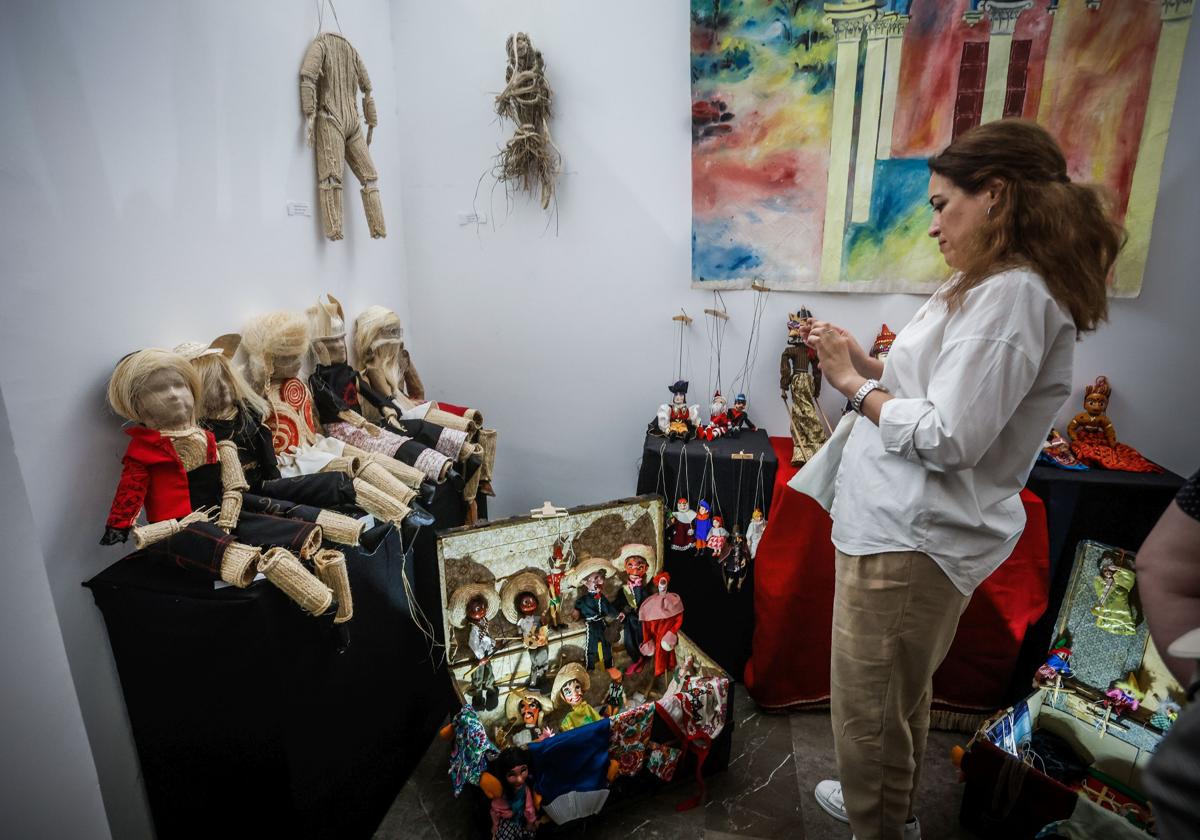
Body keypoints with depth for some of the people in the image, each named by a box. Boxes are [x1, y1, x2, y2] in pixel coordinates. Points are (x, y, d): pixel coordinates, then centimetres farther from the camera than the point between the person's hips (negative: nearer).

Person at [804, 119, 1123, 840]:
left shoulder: (1011, 295, -18)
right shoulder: (1000, 286, 15)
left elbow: (949, 438, -24)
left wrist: (853, 384, -13)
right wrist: (863, 362, 8)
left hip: (909, 539, -10)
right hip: (912, 528, 11)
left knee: (869, 708, 5)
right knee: (900, 695, 25)